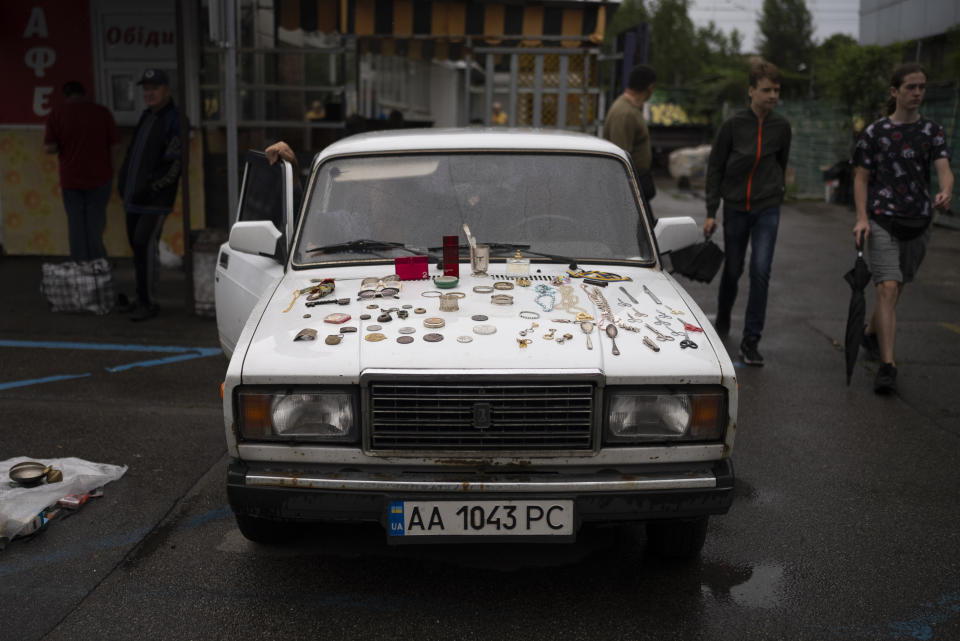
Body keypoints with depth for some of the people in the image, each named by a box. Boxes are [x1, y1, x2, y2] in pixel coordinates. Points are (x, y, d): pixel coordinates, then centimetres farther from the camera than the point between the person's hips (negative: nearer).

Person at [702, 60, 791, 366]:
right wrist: (711, 211, -3)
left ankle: (751, 340, 0)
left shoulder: (781, 126, 0)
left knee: (761, 271, -9)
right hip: (735, 208, -1)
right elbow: (715, 168, -2)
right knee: (733, 270, 10)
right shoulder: (733, 125, -7)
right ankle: (722, 323, 36)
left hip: (767, 209, 1)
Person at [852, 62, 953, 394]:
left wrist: (945, 192, -30)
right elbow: (861, 178, 2)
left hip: (918, 223, 3)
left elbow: (944, 168, -7)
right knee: (888, 289, -15)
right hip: (882, 221, -3)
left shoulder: (932, 131, 6)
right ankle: (887, 366, -17)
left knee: (896, 287, 16)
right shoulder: (875, 132, 0)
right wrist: (862, 218, -10)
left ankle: (871, 333, 43)